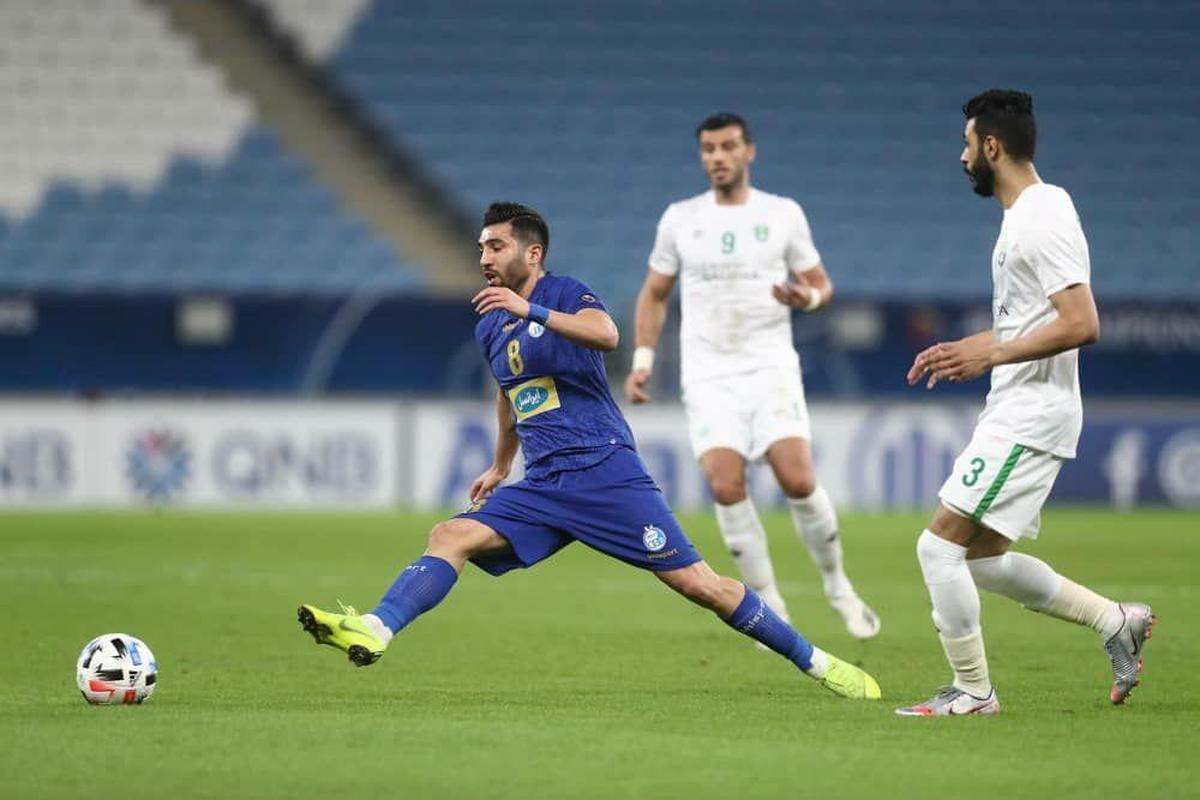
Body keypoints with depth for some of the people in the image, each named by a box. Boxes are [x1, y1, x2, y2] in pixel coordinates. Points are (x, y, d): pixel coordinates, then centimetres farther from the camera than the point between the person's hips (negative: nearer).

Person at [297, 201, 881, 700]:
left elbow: (605, 334, -28)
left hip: (605, 470, -6)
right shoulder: (489, 329, 16)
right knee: (451, 536, -15)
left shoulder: (565, 294, -4)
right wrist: (501, 466, 40)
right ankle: (375, 631, -29)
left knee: (696, 583, -8)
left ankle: (815, 662, 1)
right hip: (543, 486, 6)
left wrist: (531, 310, -35)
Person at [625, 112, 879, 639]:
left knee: (798, 480, -16)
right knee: (725, 486, -16)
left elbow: (821, 284, 11)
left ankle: (837, 586, 7)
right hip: (708, 376, 1)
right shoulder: (680, 219, 8)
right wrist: (642, 360, 5)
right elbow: (654, 294, 16)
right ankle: (768, 604, -2)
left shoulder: (783, 215, 4)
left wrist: (808, 297, -13)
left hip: (771, 368, -1)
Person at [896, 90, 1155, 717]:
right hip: (1016, 413, 11)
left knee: (940, 544, -10)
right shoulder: (1028, 213, 15)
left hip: (1030, 416, -11)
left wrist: (991, 355, -23)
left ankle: (972, 692, -2)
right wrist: (968, 348, 17)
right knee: (982, 559, 14)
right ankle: (1116, 621, 19)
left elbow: (1081, 324, -25)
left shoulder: (1041, 220, -17)